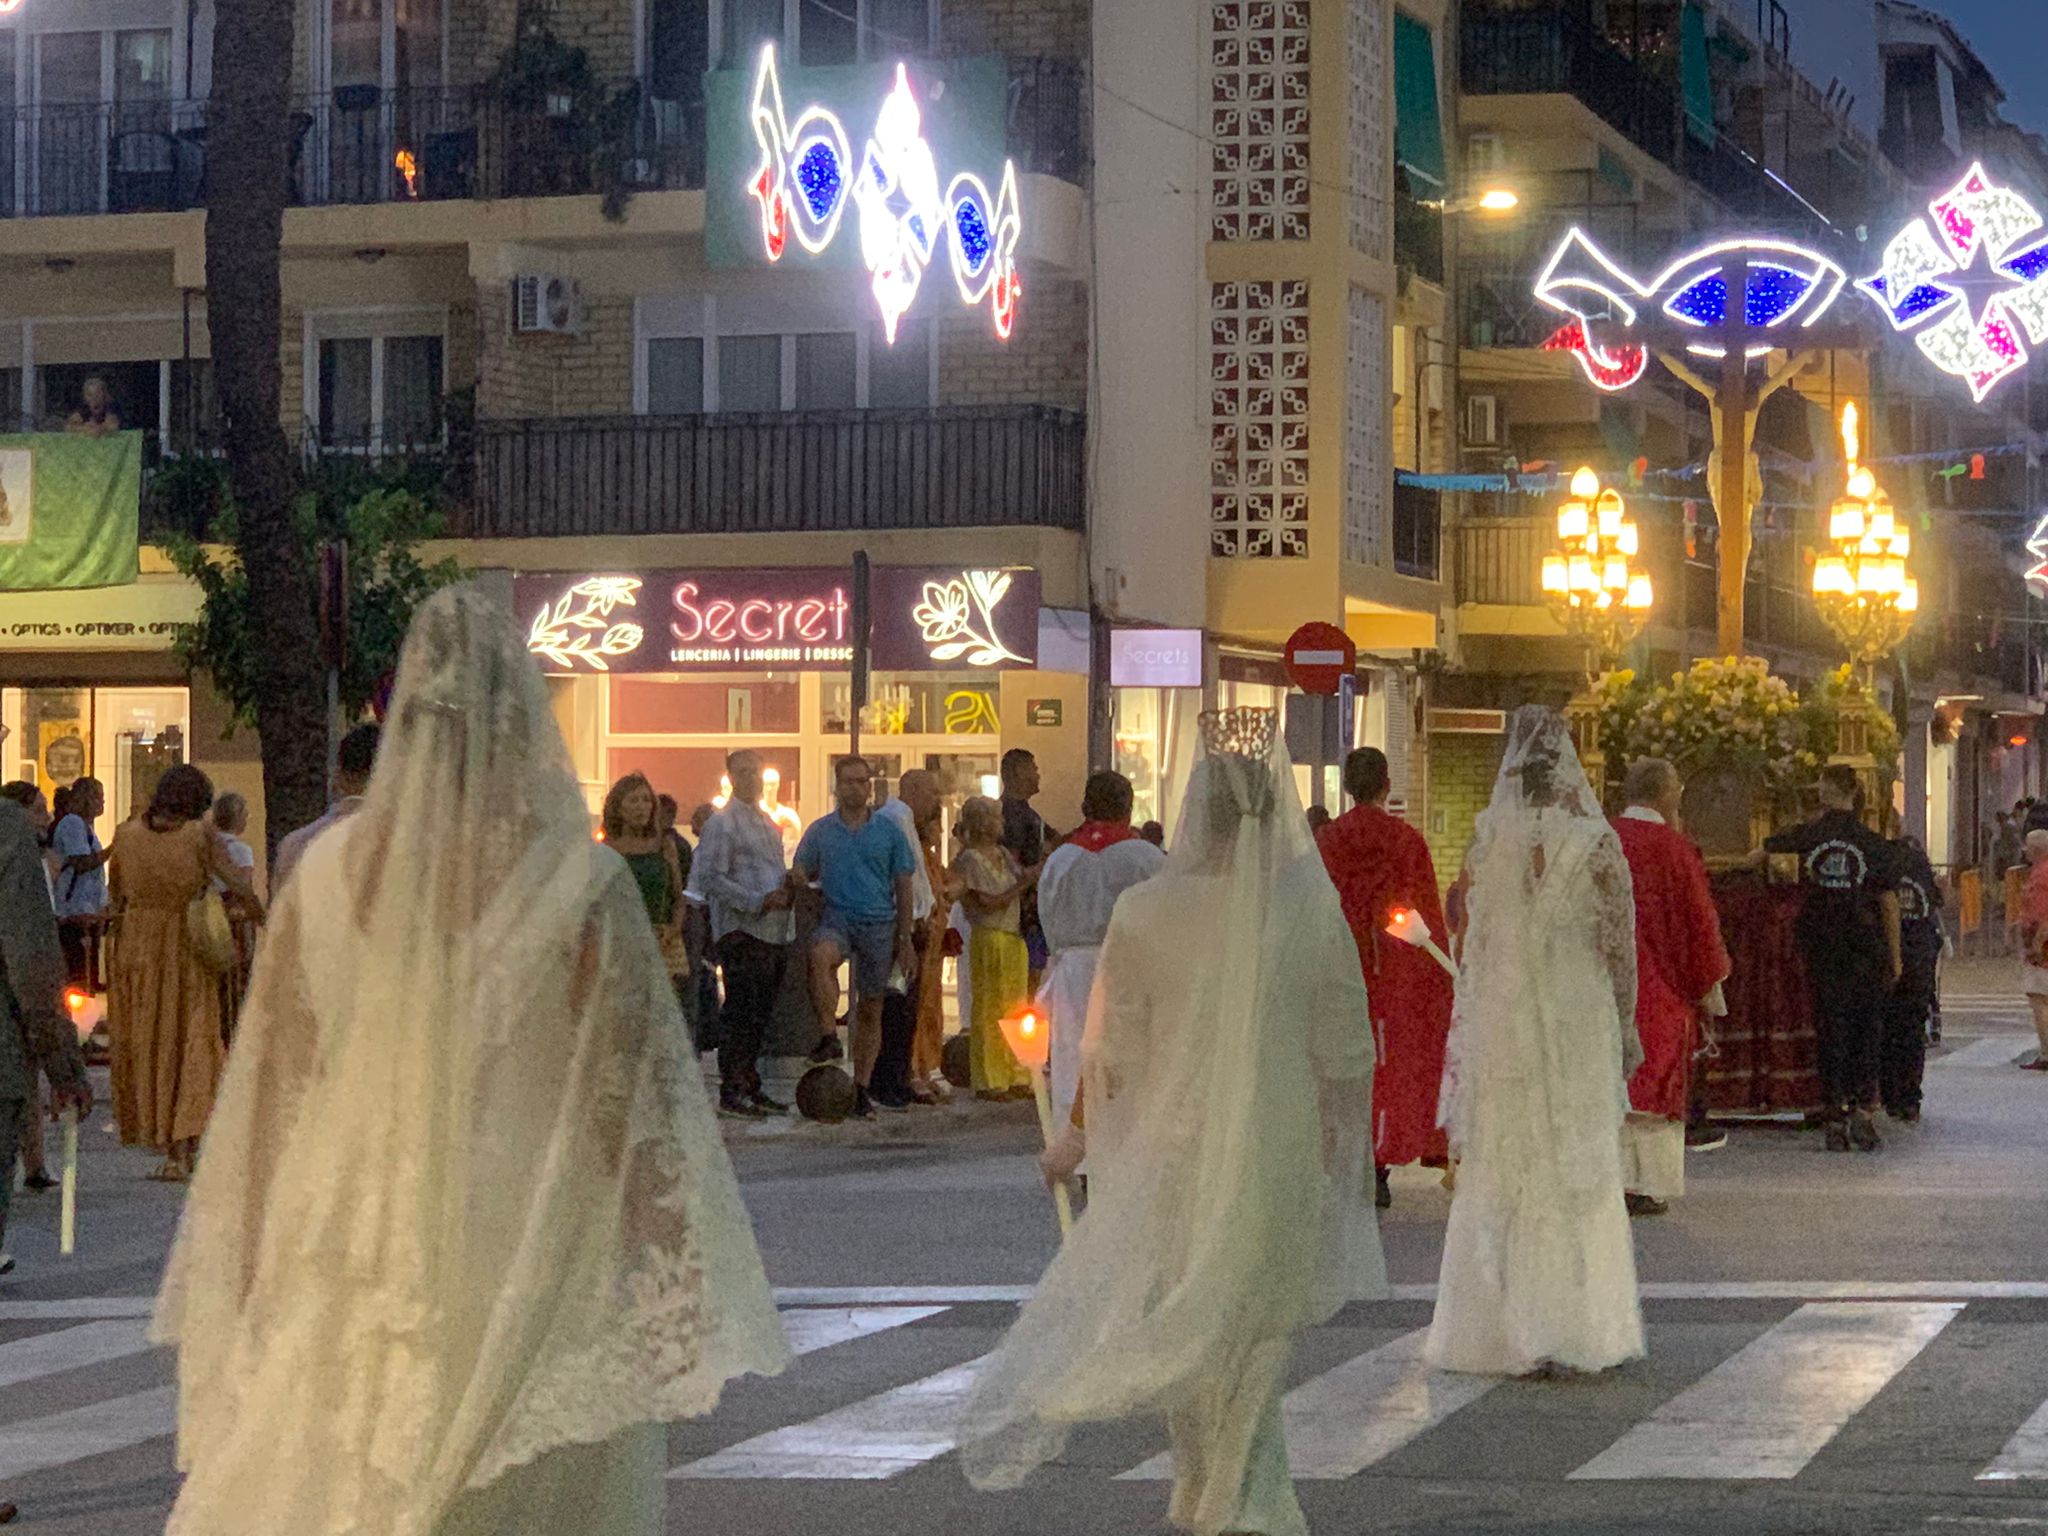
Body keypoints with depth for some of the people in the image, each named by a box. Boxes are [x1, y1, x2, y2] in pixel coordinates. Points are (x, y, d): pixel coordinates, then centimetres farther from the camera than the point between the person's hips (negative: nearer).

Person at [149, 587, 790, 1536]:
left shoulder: (332, 871, -1)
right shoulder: (577, 885, -8)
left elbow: (272, 1089, 5)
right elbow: (634, 1105, -8)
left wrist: (257, 1277, 15)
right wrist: (678, 1307, -3)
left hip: (350, 1272, 2)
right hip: (525, 1271, -2)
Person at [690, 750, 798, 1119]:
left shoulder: (766, 822, 20)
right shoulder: (722, 822, -6)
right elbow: (711, 878, -13)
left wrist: (787, 890, 5)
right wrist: (759, 902, -19)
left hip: (774, 932, 8)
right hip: (742, 932, -8)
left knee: (759, 1015, 11)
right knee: (741, 1013, -9)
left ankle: (749, 1087, 18)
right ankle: (731, 1092, -7)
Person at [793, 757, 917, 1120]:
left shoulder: (888, 832, 8)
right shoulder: (819, 831, 8)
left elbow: (903, 888, 9)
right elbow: (802, 878, 14)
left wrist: (905, 940, 5)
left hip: (879, 923, 1)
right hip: (835, 917, -1)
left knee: (870, 1009, 4)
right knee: (822, 955, -37)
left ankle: (861, 1088, 11)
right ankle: (828, 1036, -37)